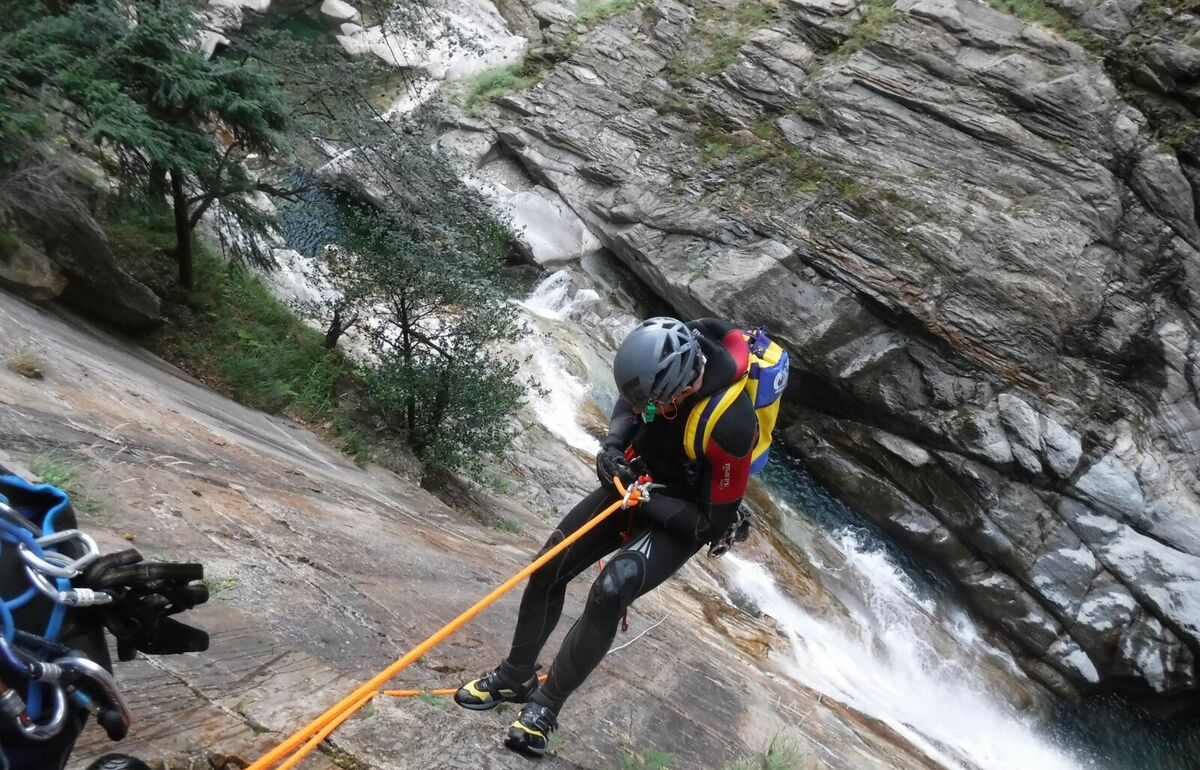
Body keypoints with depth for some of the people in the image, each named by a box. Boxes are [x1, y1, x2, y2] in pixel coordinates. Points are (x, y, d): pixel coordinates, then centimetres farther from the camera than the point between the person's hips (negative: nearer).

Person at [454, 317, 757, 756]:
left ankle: (545, 706, -7)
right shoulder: (667, 350, -20)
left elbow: (714, 522, -23)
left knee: (611, 592, -27)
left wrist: (647, 503, -24)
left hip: (684, 518, -6)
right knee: (548, 567, 0)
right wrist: (614, 443, -12)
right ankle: (515, 675, 24)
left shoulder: (730, 423, -36)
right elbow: (629, 403, 5)